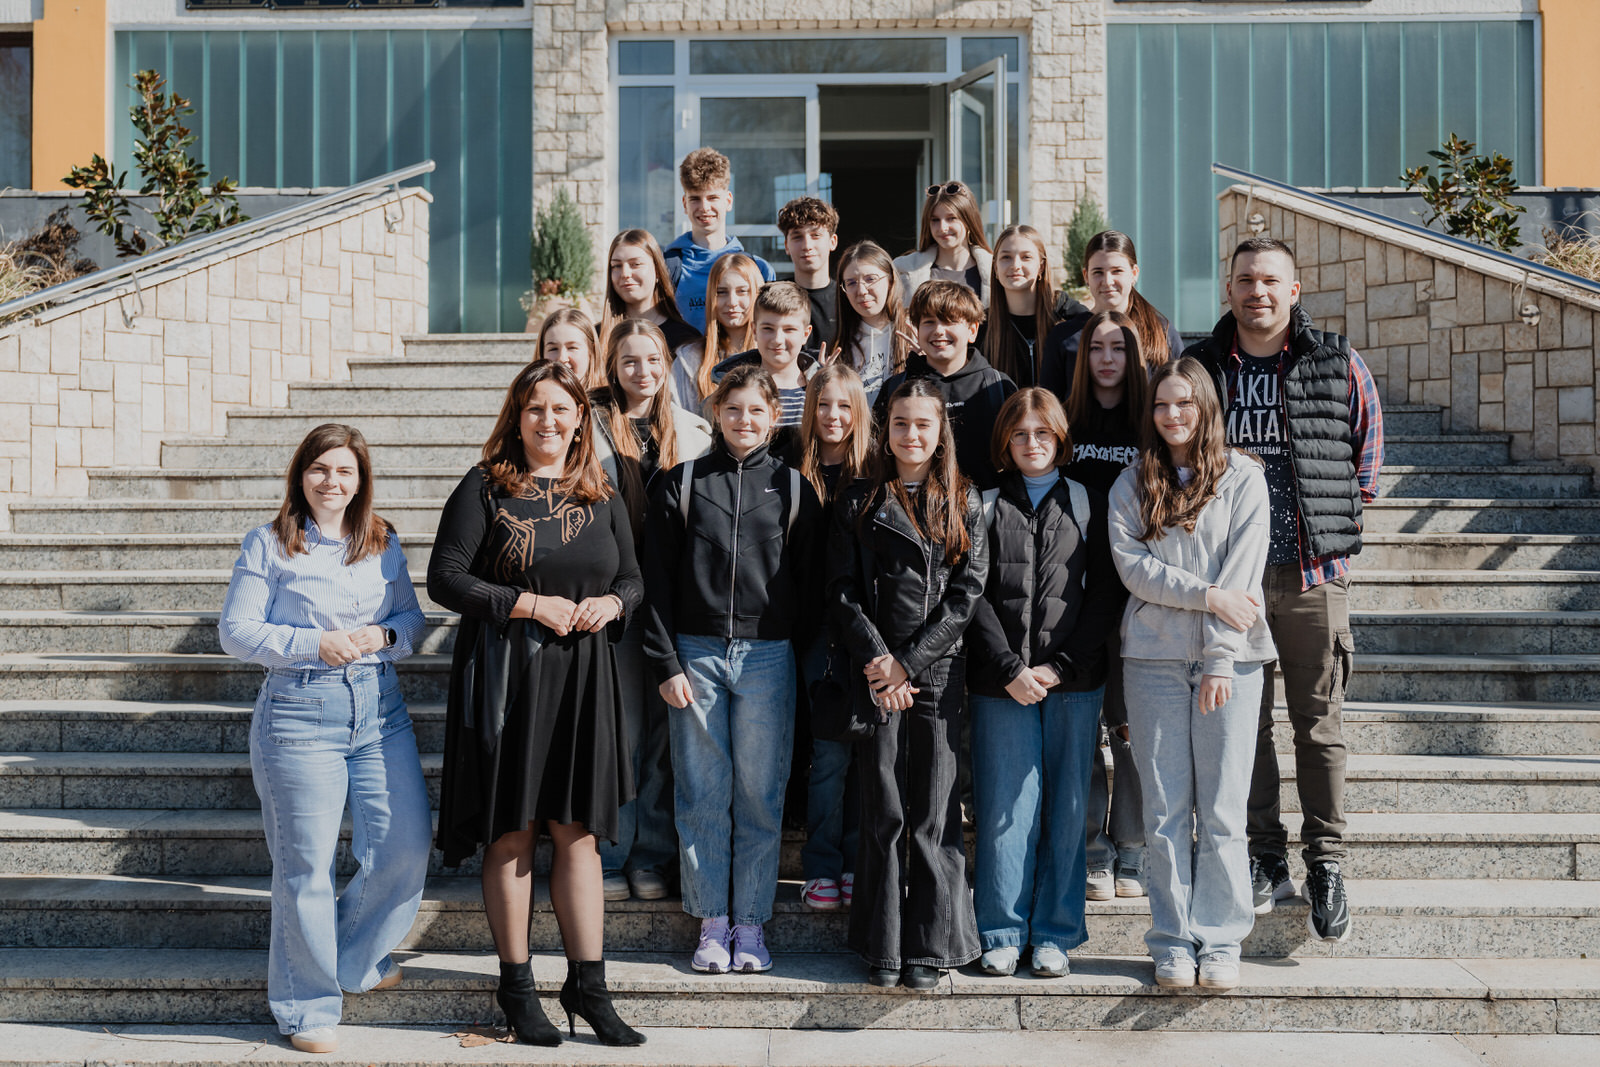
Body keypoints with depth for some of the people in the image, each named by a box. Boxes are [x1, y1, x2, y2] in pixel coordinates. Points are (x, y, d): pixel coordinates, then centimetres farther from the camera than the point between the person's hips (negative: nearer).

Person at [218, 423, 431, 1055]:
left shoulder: (384, 544, 11)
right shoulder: (268, 544, 0)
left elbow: (413, 619, 17)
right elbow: (235, 631, -3)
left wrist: (384, 636, -6)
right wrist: (316, 643, -15)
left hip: (380, 711, 4)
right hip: (299, 713, -4)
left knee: (406, 845, 0)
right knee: (305, 865, 1)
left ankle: (356, 957, 28)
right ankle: (308, 1005, 18)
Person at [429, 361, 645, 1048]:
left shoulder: (601, 497, 11)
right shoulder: (485, 488, -2)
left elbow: (633, 578, 18)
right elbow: (445, 579, -7)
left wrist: (612, 603, -5)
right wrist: (530, 604, -14)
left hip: (581, 678, 3)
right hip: (505, 675, -3)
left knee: (577, 831, 6)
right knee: (511, 832, 3)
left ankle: (587, 985, 13)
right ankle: (516, 984, 16)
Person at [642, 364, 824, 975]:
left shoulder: (793, 488, 7)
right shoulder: (680, 484, 4)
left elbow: (808, 580, 8)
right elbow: (656, 579, 2)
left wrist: (804, 653, 0)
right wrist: (666, 662, -4)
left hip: (767, 656, 0)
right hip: (695, 654, 0)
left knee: (760, 793, 3)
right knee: (702, 793, 3)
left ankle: (750, 922, 14)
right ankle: (712, 922, 13)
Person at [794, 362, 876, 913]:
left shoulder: (873, 476, 4)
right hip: (819, 628, 0)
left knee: (863, 748, 5)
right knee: (829, 750, -1)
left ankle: (858, 863, 17)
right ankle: (822, 868, 10)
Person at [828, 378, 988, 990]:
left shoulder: (963, 504, 8)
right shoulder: (859, 503, 9)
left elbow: (967, 592, -1)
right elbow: (842, 592, 2)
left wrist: (910, 662, -9)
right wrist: (877, 661, -11)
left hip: (939, 670, 0)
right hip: (877, 675, 0)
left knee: (933, 813, 1)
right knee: (883, 812, 3)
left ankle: (932, 946, 10)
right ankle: (883, 946, 12)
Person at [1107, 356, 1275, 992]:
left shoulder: (1243, 478, 5)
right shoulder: (1131, 485, 11)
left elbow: (1243, 571, -2)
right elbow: (1132, 565, -2)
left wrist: (1221, 659, -10)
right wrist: (1209, 595, -13)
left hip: (1229, 658, -1)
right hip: (1154, 658, 1)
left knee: (1222, 810, 0)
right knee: (1164, 809, 2)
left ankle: (1220, 940, 10)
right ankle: (1173, 941, 10)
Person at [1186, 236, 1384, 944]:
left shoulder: (1336, 366, 2)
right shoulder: (1201, 367, 4)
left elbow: (1368, 436, 13)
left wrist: (1344, 509, 8)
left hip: (1313, 570, -1)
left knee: (1319, 725, 4)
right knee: (1244, 721, 6)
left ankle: (1326, 866, 13)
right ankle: (1265, 860, 17)